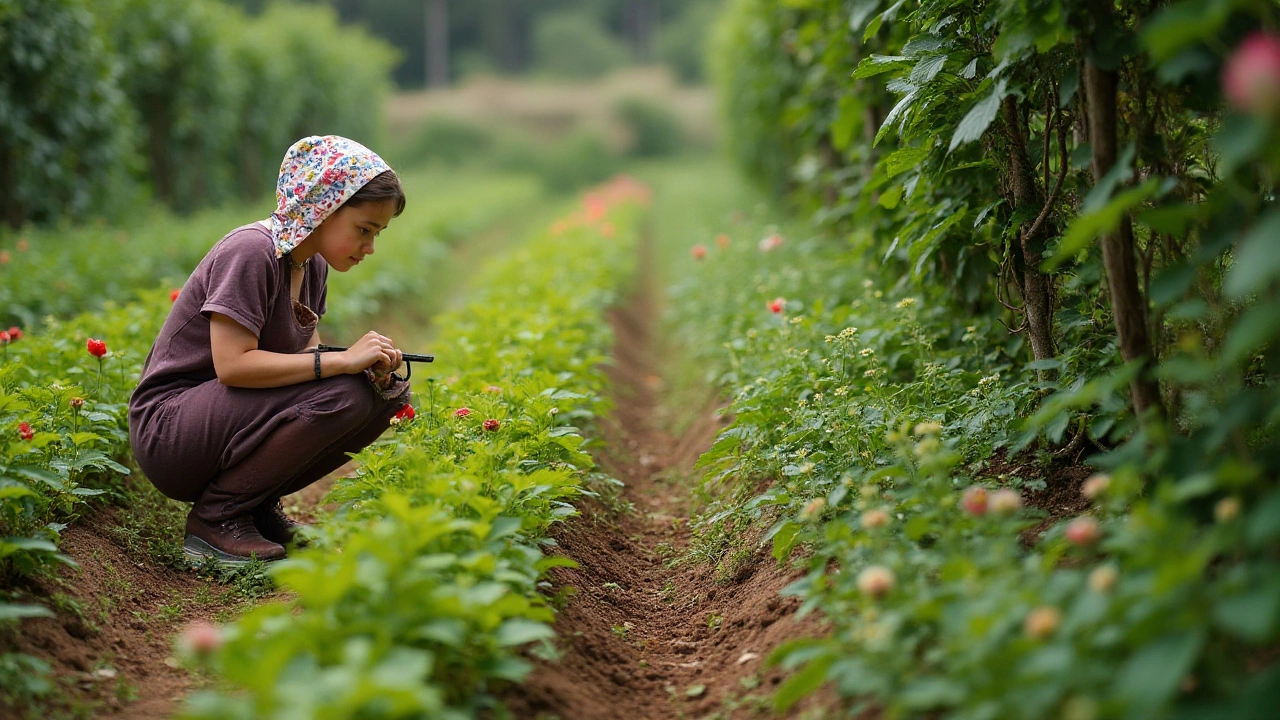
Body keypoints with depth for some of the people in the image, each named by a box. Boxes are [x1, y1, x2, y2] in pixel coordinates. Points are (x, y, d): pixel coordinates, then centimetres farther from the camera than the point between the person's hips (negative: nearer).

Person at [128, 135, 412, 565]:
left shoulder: (312, 263, 8)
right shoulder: (252, 251, -20)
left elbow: (305, 352, 8)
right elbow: (231, 364, -27)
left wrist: (371, 365, -12)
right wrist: (343, 360, -27)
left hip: (228, 420, 9)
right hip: (166, 431, -9)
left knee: (385, 392, -3)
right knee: (340, 395, -28)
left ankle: (258, 504, 6)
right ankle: (215, 517, -12)